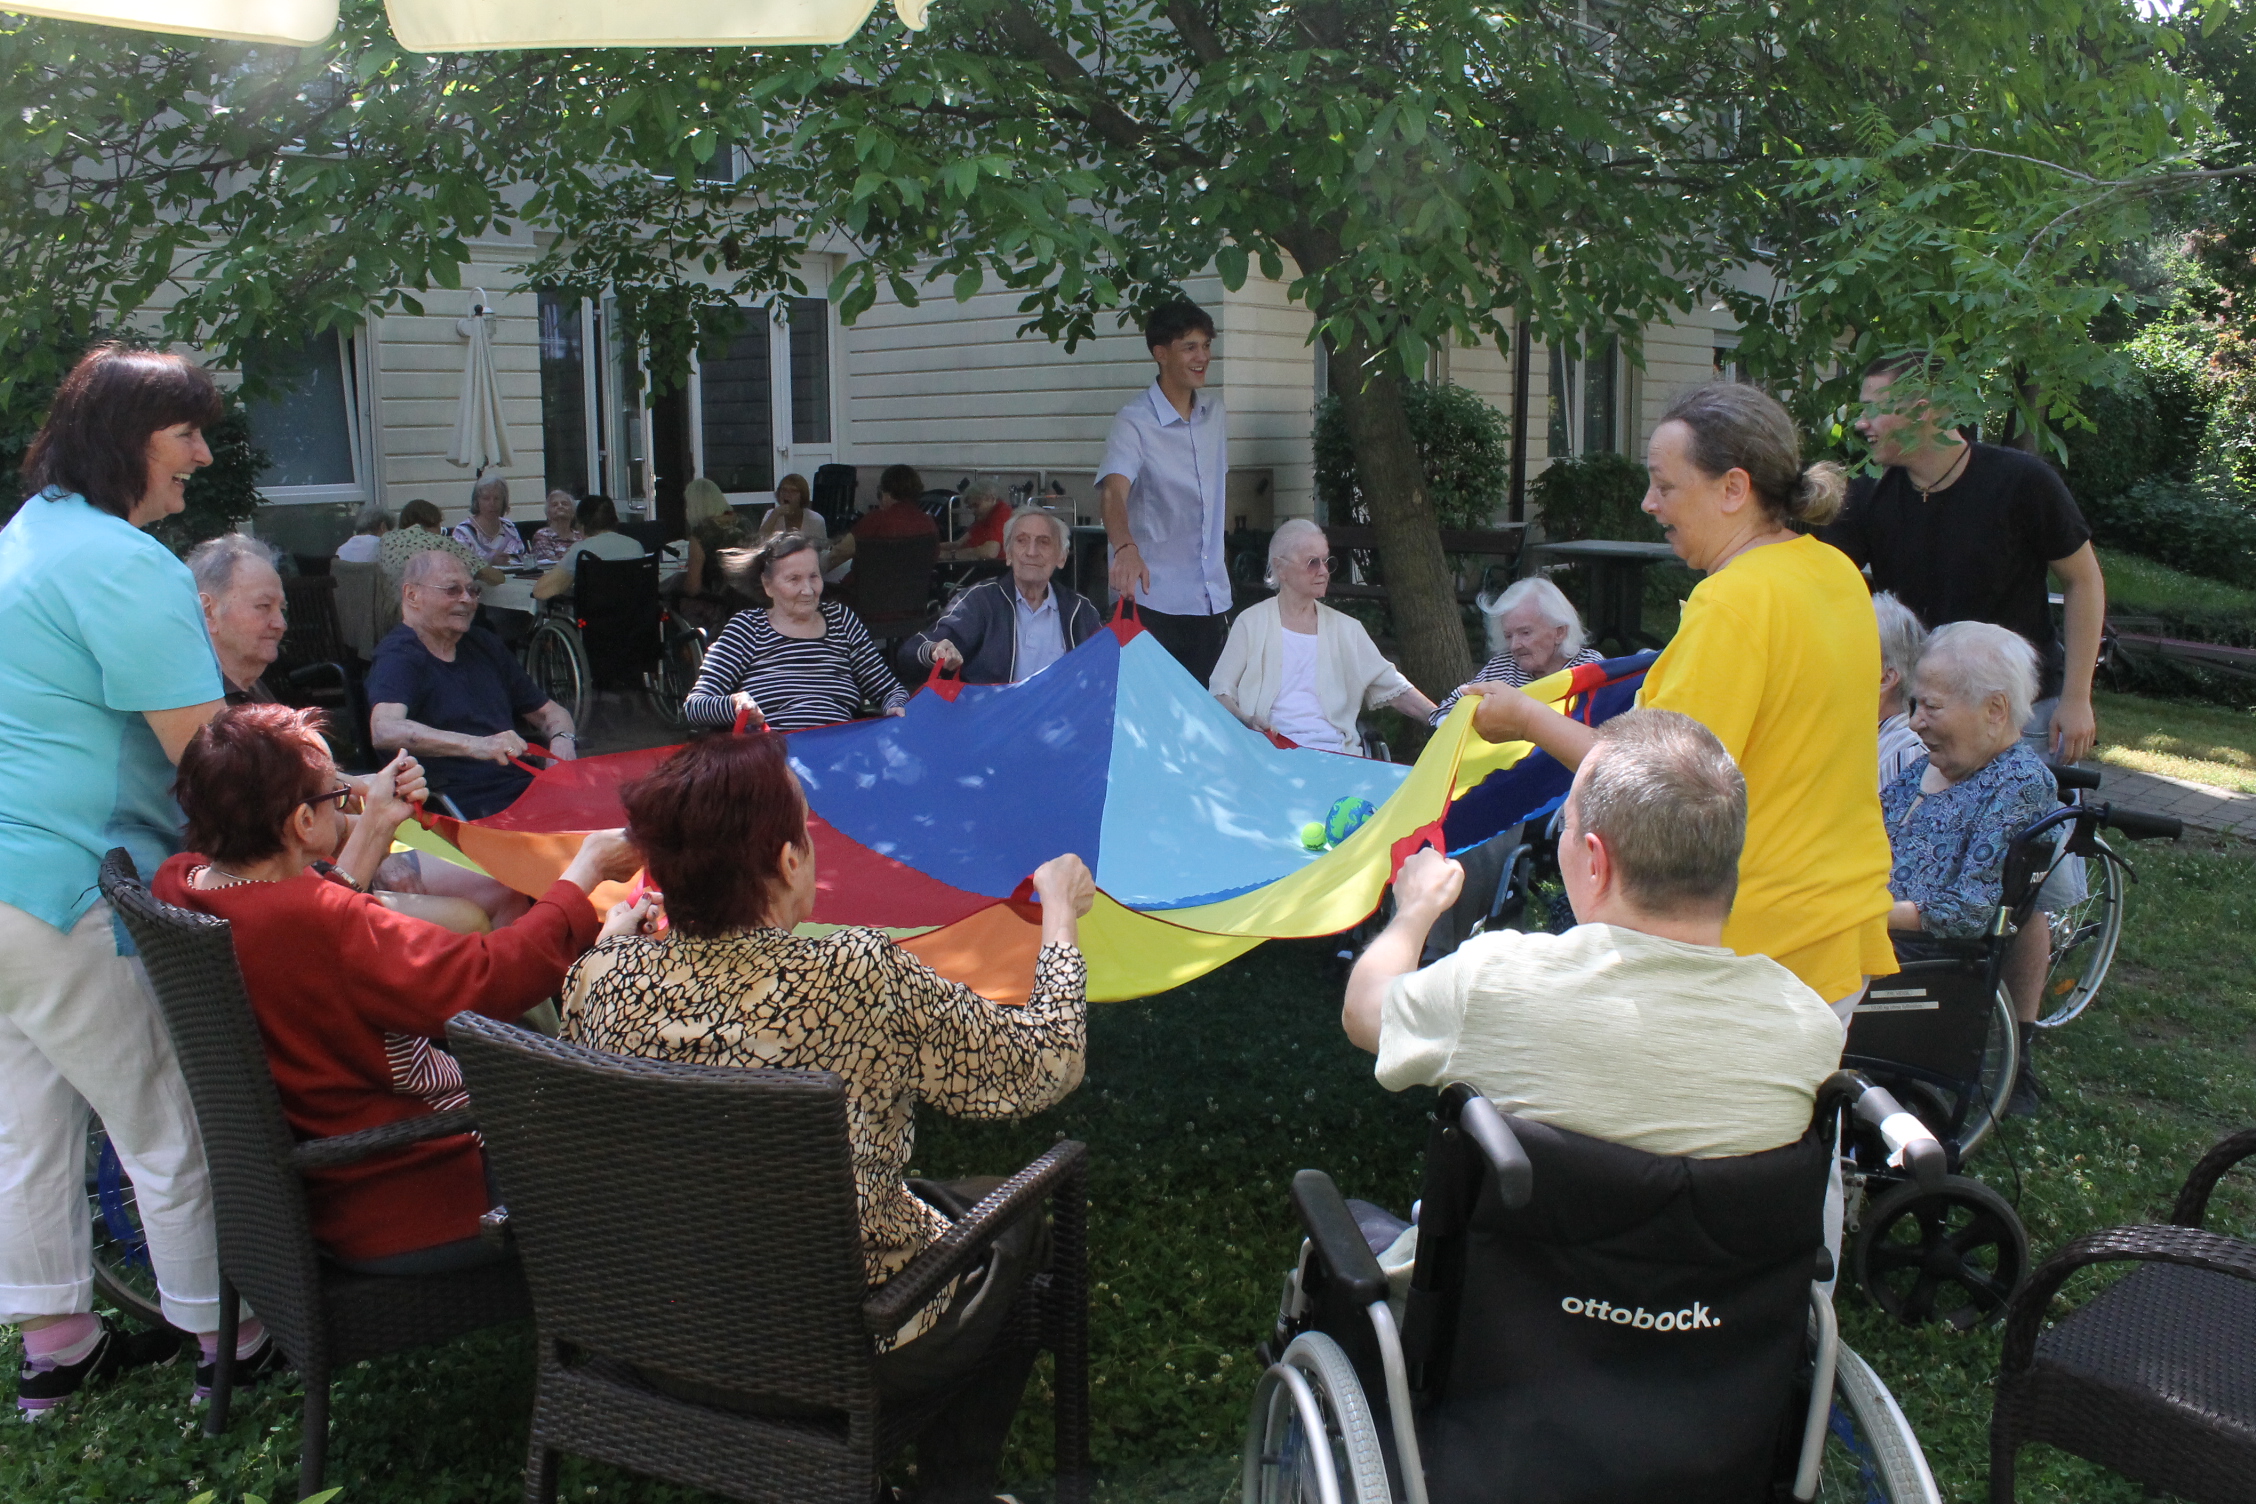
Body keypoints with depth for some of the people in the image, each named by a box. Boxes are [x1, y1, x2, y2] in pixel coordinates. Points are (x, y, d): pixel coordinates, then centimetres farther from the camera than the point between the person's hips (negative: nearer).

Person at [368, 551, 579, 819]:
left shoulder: (484, 646, 23)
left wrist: (562, 740, 3)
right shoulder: (398, 657, -1)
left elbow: (549, 711, 29)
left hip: (527, 789, 7)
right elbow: (385, 731, -22)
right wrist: (476, 746, -34)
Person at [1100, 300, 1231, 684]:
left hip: (1211, 595, 6)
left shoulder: (1214, 412, 8)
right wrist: (1126, 548, -47)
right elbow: (1114, 490, -28)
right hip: (1154, 598, -6)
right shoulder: (1134, 422, -13)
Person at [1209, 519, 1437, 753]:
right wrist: (1245, 720, -14)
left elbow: (1391, 686, 16)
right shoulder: (1252, 622, 9)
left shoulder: (1346, 628, 18)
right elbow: (1221, 690, 7)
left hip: (1334, 751, 2)